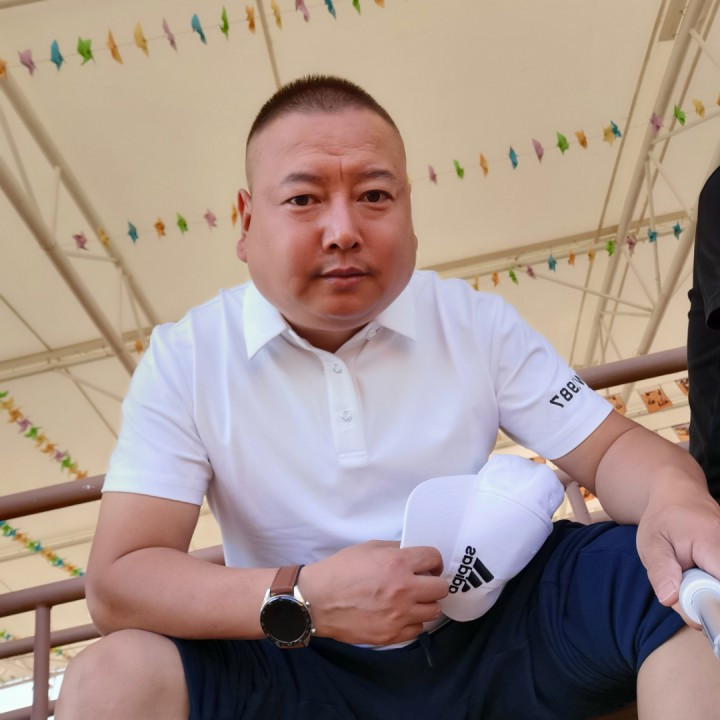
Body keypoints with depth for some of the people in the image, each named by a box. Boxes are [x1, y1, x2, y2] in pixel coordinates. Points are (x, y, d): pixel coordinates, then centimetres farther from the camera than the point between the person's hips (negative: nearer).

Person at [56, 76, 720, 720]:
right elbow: (116, 582, -13)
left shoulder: (478, 322, -2)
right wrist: (302, 599, -28)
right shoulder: (185, 361, -9)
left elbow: (609, 448, -1)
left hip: (499, 634, 3)